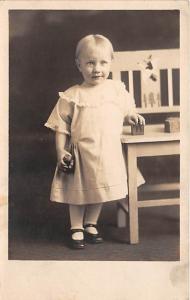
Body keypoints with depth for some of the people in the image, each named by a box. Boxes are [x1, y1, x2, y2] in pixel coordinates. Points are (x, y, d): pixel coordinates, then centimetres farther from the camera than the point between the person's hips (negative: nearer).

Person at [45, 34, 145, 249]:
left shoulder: (117, 89, -1)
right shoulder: (72, 96, -9)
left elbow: (125, 111, 16)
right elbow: (61, 127, -5)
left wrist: (132, 116, -5)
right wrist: (61, 151, -12)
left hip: (108, 153, 3)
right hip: (81, 154, -3)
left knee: (100, 190, 16)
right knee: (78, 192, 10)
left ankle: (91, 224, 36)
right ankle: (76, 228, 28)